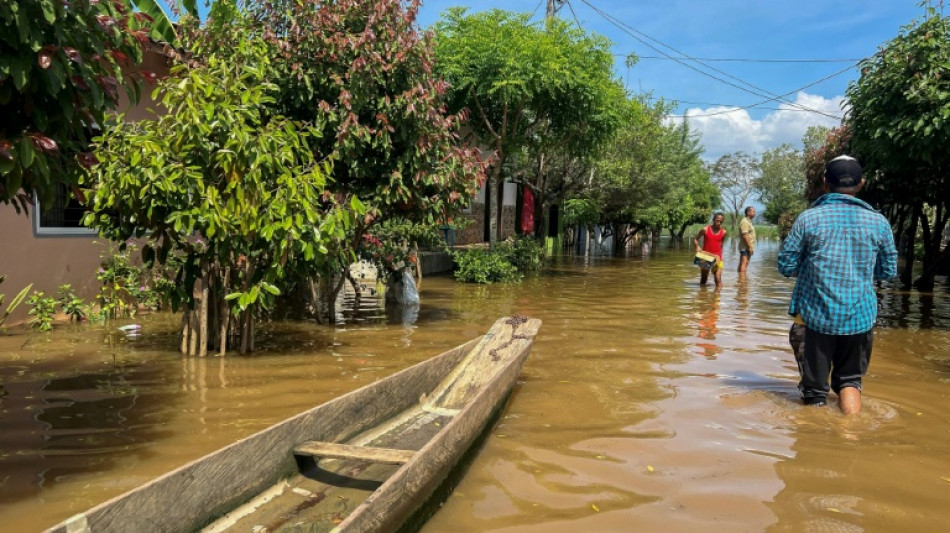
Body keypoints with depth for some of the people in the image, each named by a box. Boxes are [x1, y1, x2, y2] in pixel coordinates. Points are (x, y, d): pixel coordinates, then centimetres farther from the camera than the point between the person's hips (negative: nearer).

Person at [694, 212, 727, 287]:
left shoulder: (723, 232, -1)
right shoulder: (705, 230, -6)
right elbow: (695, 239, 4)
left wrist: (720, 254, 4)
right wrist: (697, 246, -15)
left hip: (717, 257, 0)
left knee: (718, 279, -14)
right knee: (703, 280, 11)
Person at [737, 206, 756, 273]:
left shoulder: (748, 221, 19)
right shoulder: (745, 222, -14)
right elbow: (745, 235, -21)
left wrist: (751, 247, 19)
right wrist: (750, 247, -21)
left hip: (748, 247, 10)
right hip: (745, 247, -10)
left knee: (743, 264, 12)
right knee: (744, 264, -13)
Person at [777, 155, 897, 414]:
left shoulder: (809, 218, -7)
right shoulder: (878, 222, 0)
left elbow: (786, 266, -4)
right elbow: (888, 271, 9)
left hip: (816, 315, -2)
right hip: (860, 316, 2)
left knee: (815, 388, 9)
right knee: (850, 379, 18)